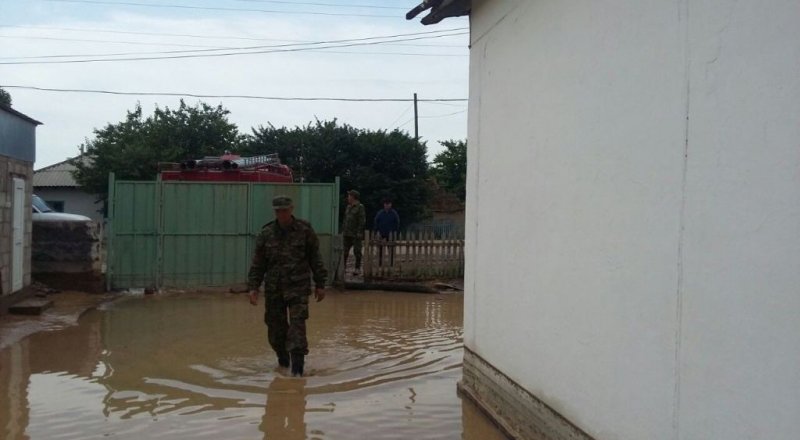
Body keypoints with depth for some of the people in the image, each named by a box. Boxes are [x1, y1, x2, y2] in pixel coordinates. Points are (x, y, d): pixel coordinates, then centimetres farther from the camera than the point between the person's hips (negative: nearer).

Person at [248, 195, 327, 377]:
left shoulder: (305, 231, 0)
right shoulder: (266, 234, 4)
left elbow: (316, 260, 5)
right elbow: (258, 263, 7)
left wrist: (320, 285, 5)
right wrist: (253, 287, 0)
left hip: (298, 287, -2)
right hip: (273, 288, 3)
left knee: (297, 324, -11)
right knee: (275, 326, 8)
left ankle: (297, 365, -8)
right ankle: (283, 359, 30)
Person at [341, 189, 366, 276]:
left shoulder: (360, 207, -7)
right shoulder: (348, 207, 16)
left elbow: (362, 221, -12)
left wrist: (359, 232, -18)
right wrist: (343, 230, 14)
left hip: (356, 234, -7)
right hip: (347, 233, 7)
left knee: (357, 251, -1)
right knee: (345, 250, 7)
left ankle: (358, 268, 5)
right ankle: (344, 266, 14)